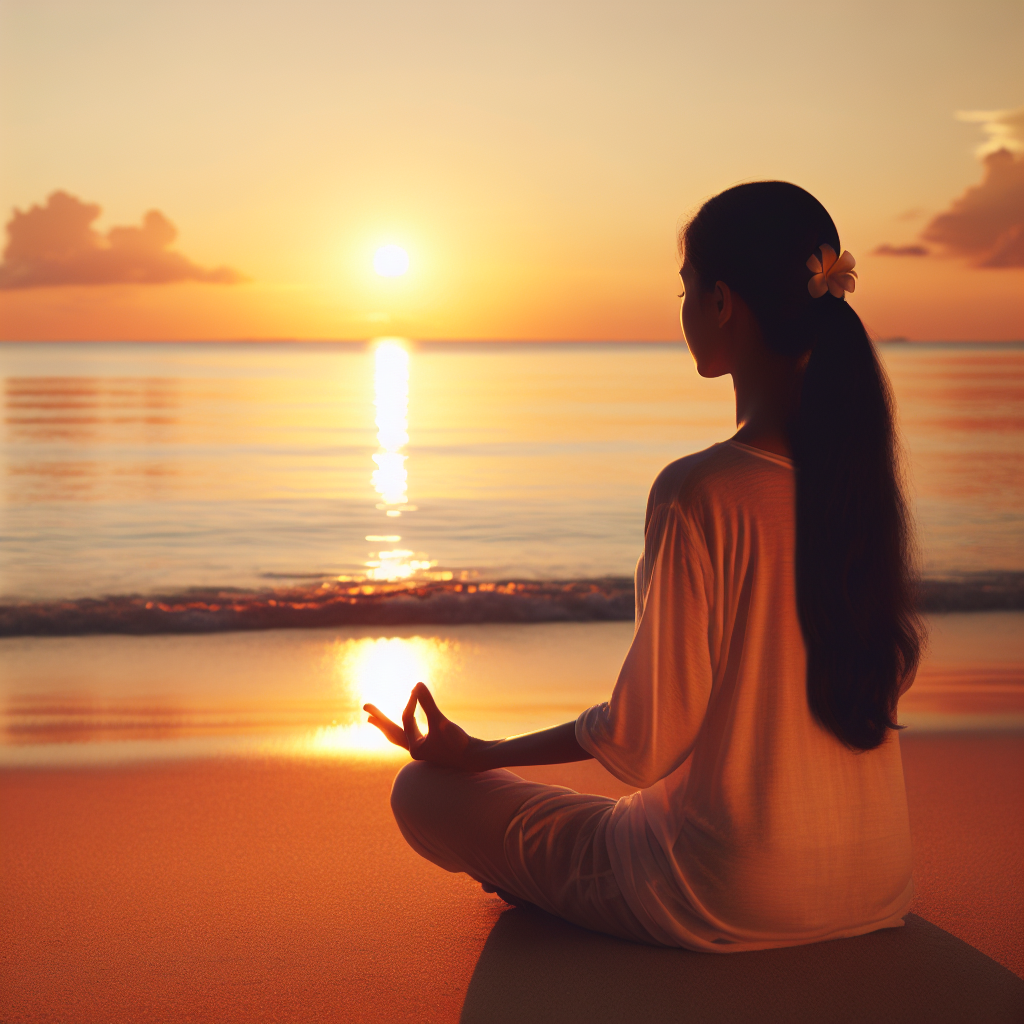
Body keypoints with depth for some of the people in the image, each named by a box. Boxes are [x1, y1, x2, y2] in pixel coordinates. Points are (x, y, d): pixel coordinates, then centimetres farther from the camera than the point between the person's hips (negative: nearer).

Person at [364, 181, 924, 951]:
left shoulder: (699, 495, -26)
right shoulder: (864, 473, -4)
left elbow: (642, 745, -19)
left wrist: (475, 753, -4)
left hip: (730, 899, -8)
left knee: (426, 794, 8)